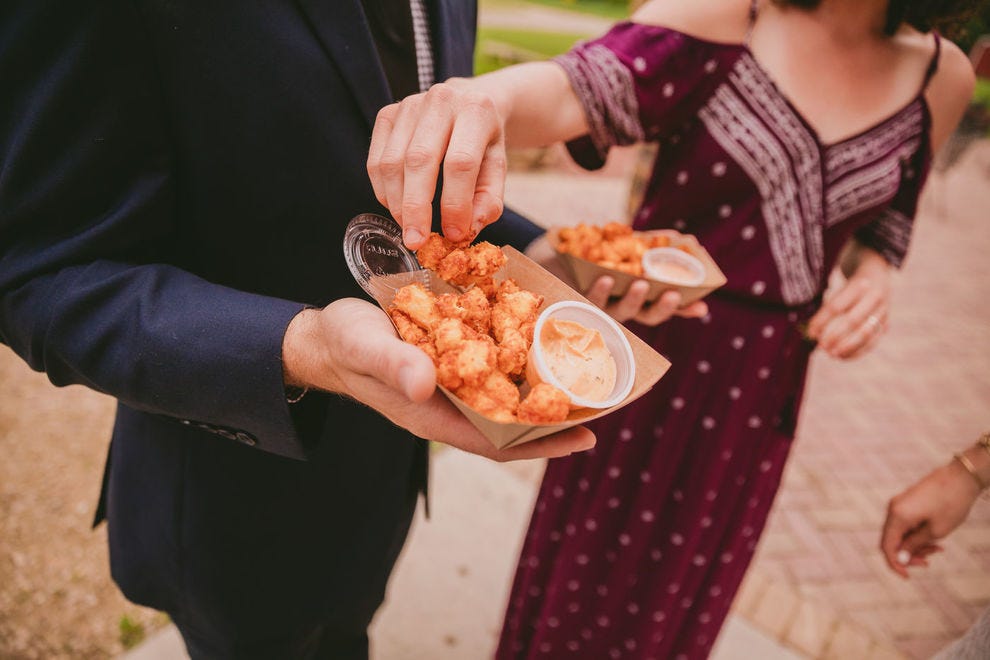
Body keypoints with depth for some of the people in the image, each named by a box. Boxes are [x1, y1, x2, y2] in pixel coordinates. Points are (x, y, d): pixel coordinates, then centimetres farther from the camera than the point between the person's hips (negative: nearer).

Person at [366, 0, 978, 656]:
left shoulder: (944, 78, -1)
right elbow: (578, 88, -31)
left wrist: (874, 275, -10)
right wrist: (488, 97, -53)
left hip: (759, 384, 3)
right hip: (645, 347, -2)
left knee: (681, 585, 22)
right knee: (580, 559, 19)